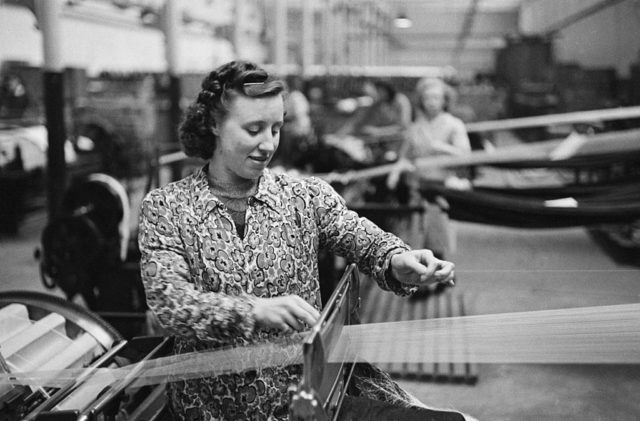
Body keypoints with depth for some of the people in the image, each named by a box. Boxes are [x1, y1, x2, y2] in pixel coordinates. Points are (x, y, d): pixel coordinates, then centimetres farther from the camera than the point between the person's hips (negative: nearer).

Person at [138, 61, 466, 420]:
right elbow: (168, 300, -15)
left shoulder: (307, 196, 2)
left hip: (307, 382, 1)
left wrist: (396, 260, -29)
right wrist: (253, 310, -31)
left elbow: (364, 240, -6)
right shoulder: (166, 207, -4)